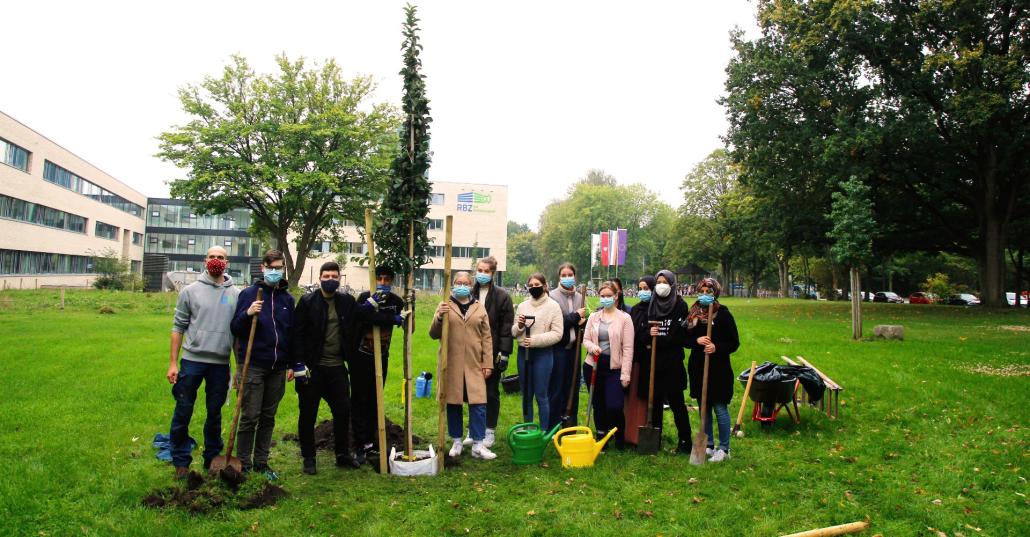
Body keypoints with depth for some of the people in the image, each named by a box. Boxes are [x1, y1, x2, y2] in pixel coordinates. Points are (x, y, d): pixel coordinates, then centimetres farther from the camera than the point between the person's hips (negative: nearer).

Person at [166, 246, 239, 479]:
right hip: (192, 360, -1)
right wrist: (173, 363, -3)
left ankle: (212, 458, 27)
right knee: (183, 412, 4)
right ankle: (181, 461, 18)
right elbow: (178, 327, 2)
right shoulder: (190, 290, 0)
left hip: (220, 364, 1)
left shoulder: (236, 294, 4)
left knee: (214, 414, 13)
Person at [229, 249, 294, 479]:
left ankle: (261, 462, 22)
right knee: (249, 417, 0)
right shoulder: (249, 293, -2)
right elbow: (235, 329, -3)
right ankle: (244, 465, 12)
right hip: (253, 365, -4)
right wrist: (247, 314, -23)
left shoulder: (288, 298, 9)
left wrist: (291, 364, 8)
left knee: (268, 417, 11)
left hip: (278, 368, 4)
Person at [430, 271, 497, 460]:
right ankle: (457, 442, 22)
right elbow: (433, 334, 1)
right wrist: (439, 318, -18)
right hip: (451, 364, 0)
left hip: (474, 364, 1)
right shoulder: (444, 306, 4)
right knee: (453, 403, 8)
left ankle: (478, 445, 8)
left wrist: (488, 363, 2)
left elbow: (486, 337, 7)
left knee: (478, 404, -2)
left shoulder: (479, 307, 8)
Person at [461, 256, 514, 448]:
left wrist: (504, 353, -11)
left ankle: (489, 430, 19)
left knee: (491, 392, 7)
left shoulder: (502, 296, -4)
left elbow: (506, 327, -6)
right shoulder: (469, 294, 4)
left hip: (492, 352, -3)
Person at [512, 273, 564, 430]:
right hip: (524, 353, 4)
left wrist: (535, 340, -18)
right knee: (526, 395, 13)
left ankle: (544, 432, 14)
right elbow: (513, 333, 11)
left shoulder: (553, 306, -4)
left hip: (543, 354, -4)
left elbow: (557, 334, -10)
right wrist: (519, 326, -11)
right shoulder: (522, 306, 8)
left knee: (541, 395, 1)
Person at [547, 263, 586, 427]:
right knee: (556, 388, 2)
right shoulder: (552, 296, -5)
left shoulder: (579, 297, 8)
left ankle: (571, 424, 22)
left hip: (573, 348, 4)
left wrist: (583, 321, -6)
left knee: (572, 387, 11)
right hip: (558, 347, -4)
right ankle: (553, 425, 12)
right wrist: (575, 316, -12)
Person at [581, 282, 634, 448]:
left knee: (614, 407, -11)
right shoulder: (593, 317, 6)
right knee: (598, 405, 12)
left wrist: (625, 374, -10)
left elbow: (628, 348, -7)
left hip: (614, 368, -3)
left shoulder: (624, 318, -4)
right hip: (594, 366, 4)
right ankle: (601, 438, 28)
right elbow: (585, 339, 10)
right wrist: (592, 347, -15)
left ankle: (620, 440, 14)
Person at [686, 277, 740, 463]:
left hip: (718, 369, -5)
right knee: (704, 409, 13)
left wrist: (717, 348, -22)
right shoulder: (693, 314, 7)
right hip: (698, 368, 5)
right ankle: (709, 445, 26)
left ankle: (724, 449, 13)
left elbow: (734, 343, -6)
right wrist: (696, 341, -13)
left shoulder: (723, 314, -6)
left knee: (720, 409, 0)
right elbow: (685, 339, 7)